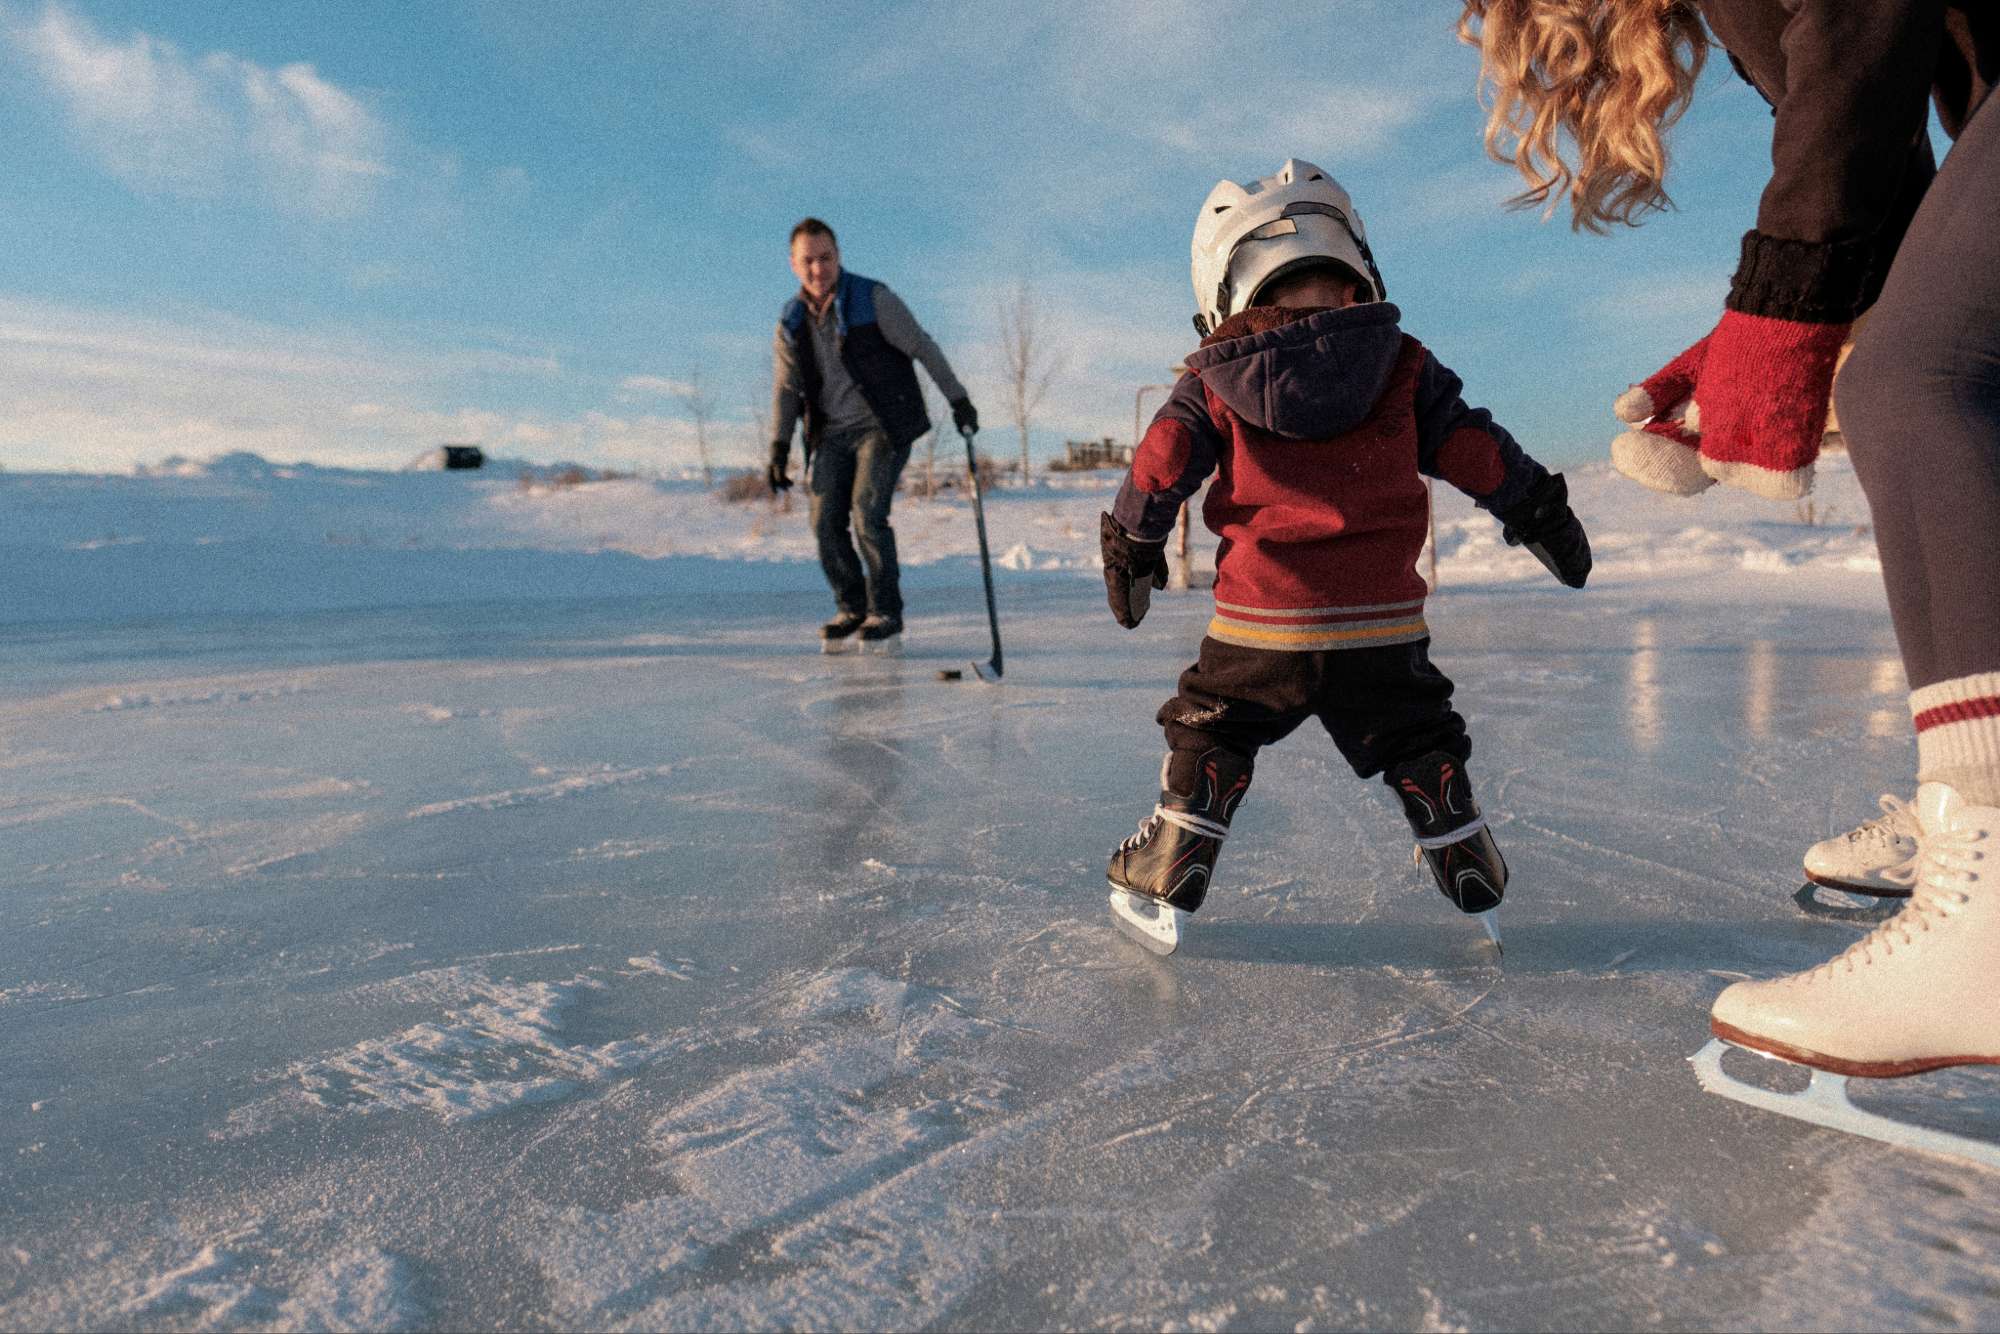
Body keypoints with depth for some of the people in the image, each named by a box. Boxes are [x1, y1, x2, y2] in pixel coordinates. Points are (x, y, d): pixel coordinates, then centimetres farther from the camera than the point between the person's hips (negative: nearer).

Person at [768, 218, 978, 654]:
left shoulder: (872, 299, -8)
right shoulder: (791, 323, 6)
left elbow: (922, 347, -4)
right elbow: (785, 388, 9)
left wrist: (957, 398, -5)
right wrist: (779, 447, 0)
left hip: (884, 425, -5)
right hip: (832, 433, 5)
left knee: (868, 512, -17)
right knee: (826, 522, -2)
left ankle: (886, 616, -6)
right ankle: (851, 610, 16)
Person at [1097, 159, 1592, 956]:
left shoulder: (1214, 383, 3)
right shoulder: (1401, 366, 6)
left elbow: (1160, 465, 1)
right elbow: (1475, 450, 8)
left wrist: (1130, 546, 14)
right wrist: (1539, 513, 21)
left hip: (1260, 624, -1)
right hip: (1381, 621, 1)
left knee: (1208, 740, 14)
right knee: (1422, 748, 19)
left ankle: (1161, 896, 13)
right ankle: (1477, 888, 26)